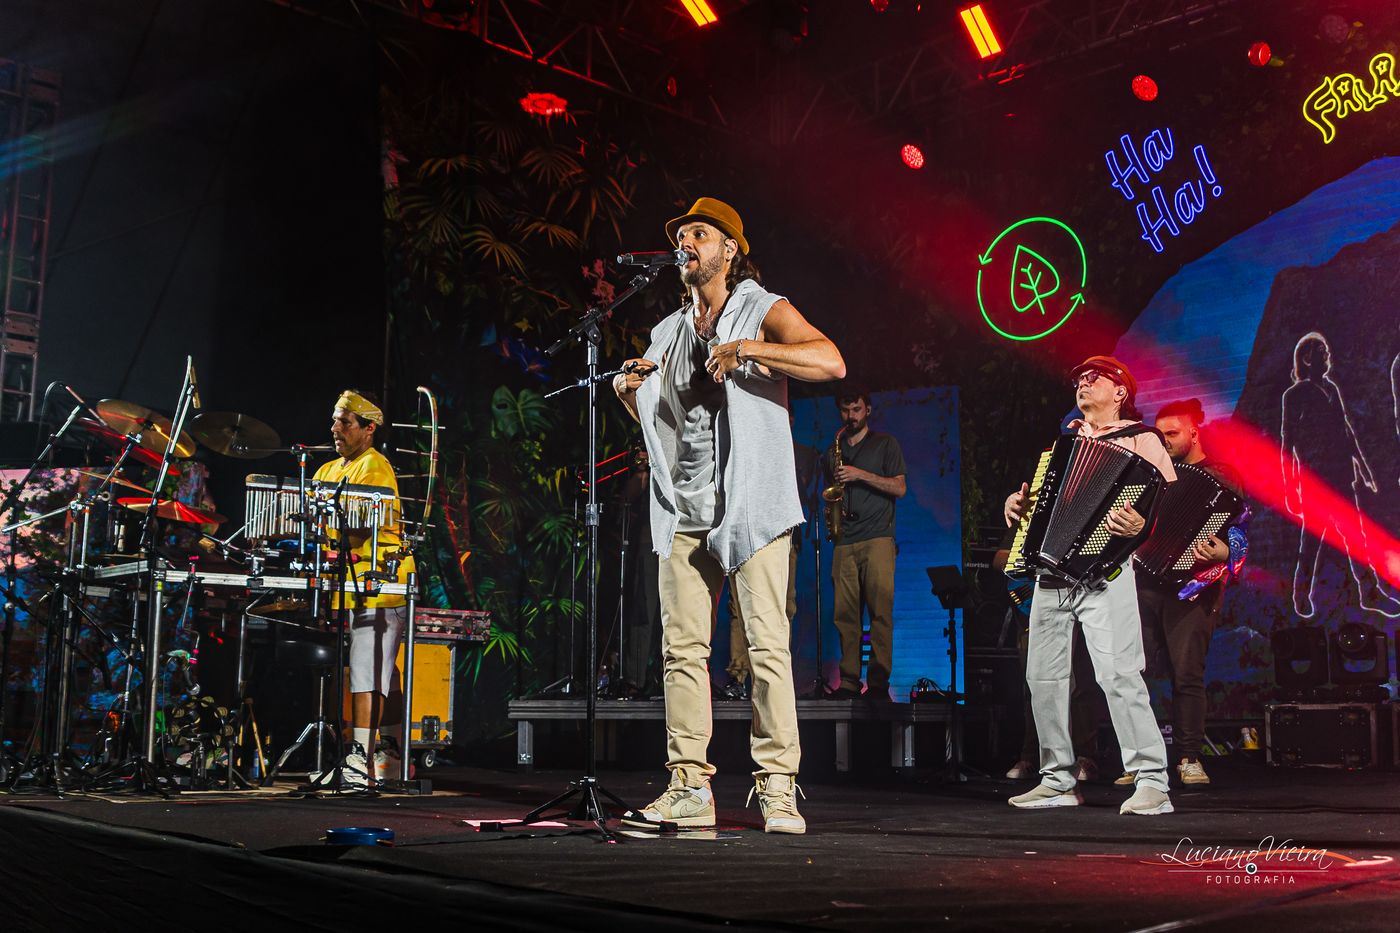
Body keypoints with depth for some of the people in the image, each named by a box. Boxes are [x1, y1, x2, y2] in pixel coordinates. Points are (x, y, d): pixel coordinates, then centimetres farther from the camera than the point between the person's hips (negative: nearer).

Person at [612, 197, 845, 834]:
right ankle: (689, 788, 9)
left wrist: (746, 349, -21)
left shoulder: (766, 312, 2)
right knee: (682, 648, 2)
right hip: (684, 511, 6)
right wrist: (629, 388, 7)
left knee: (768, 646, -8)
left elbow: (831, 362, -15)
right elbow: (656, 418, 29)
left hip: (750, 504, -5)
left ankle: (777, 789, -2)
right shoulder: (668, 333, 20)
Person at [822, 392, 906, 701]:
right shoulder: (833, 452, 21)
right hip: (844, 541, 4)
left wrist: (861, 475, -9)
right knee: (845, 614, -2)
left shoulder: (886, 444, 10)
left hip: (877, 538, -4)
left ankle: (879, 681, -10)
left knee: (881, 611, -11)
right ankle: (849, 681, 0)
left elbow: (900, 488, 1)